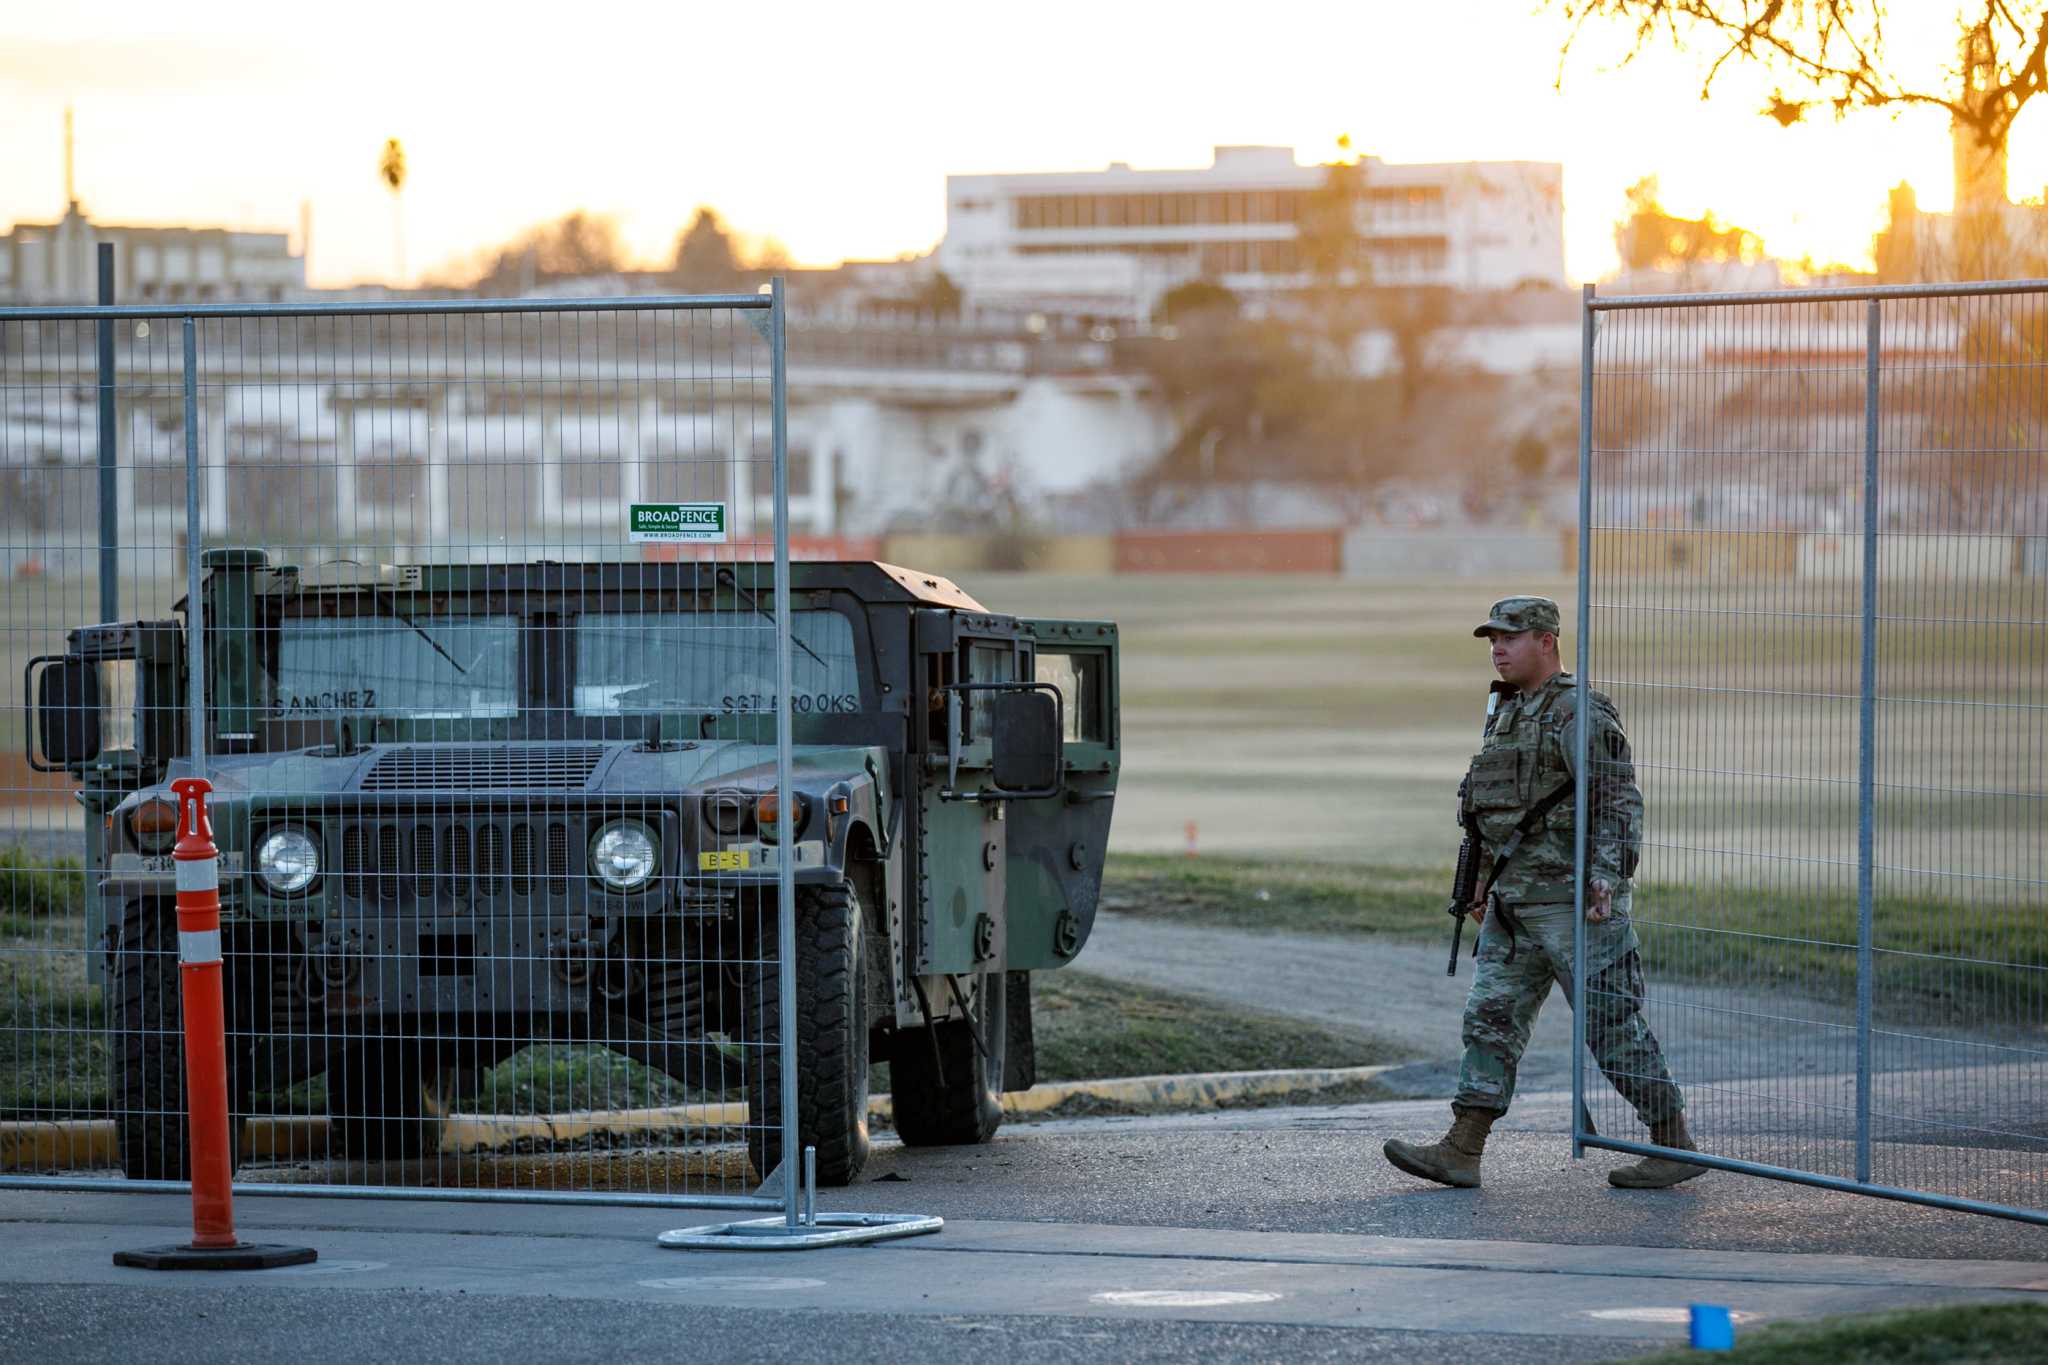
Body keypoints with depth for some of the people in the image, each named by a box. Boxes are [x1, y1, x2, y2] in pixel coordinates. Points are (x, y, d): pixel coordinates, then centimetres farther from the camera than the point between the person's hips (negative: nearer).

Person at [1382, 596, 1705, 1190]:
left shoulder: (1582, 713, -12)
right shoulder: (1509, 713, 16)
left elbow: (1620, 801, -18)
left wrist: (1607, 878, -27)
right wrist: (1486, 884, 24)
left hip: (1574, 898, -9)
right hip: (1516, 905, 9)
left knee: (1614, 1027, -4)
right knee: (1491, 1018, 2)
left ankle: (1675, 1146, 5)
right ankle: (1461, 1153, 0)